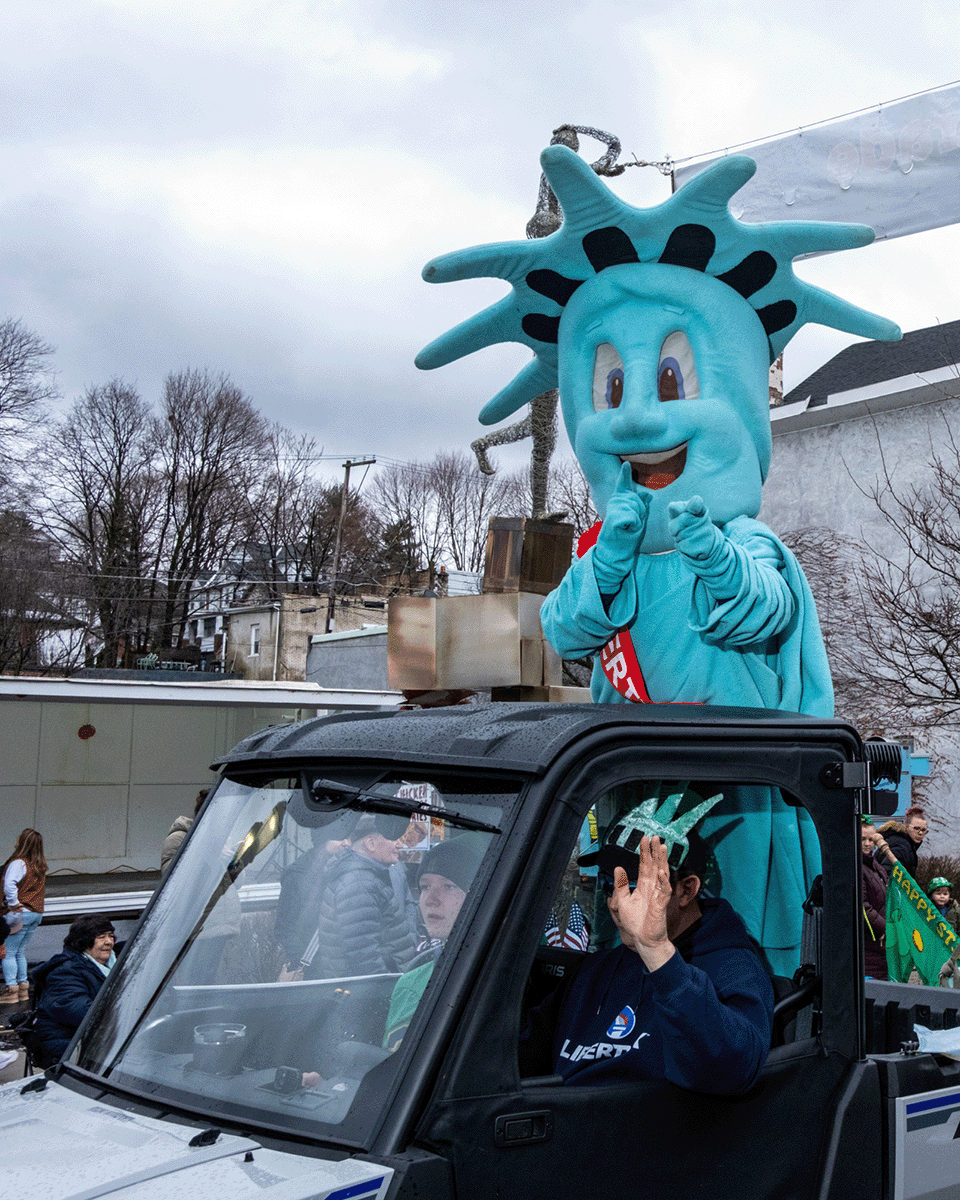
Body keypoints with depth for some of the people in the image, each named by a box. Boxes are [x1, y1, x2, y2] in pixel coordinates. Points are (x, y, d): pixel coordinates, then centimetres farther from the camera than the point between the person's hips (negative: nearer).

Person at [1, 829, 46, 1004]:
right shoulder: (41, 865, 11)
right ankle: (23, 988, 16)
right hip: (37, 913, 8)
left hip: (21, 913, -8)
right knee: (20, 952, 17)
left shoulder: (18, 863, -13)